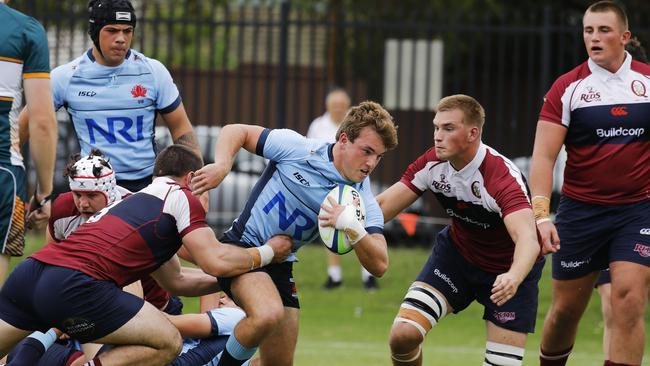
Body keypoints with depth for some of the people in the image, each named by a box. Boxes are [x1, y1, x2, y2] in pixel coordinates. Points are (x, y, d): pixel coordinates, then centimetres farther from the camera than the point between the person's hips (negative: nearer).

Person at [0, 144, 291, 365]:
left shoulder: (132, 200, 34)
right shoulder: (181, 197, 10)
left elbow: (176, 281, 41)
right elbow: (217, 263, 1)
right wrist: (269, 252, 17)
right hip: (73, 284, -8)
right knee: (167, 343, 3)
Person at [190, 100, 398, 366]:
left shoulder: (364, 203, -6)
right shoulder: (297, 149, -13)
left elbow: (379, 266, -14)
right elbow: (236, 132, -2)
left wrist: (352, 227, -32)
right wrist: (221, 166, -22)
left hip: (280, 266, 5)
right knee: (268, 314, -34)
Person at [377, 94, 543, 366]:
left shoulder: (503, 178, -34)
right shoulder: (433, 163, -16)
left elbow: (528, 239, -47)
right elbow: (383, 206, -13)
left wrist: (513, 278, -69)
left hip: (509, 269, -4)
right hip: (457, 251, 4)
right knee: (403, 335, -15)